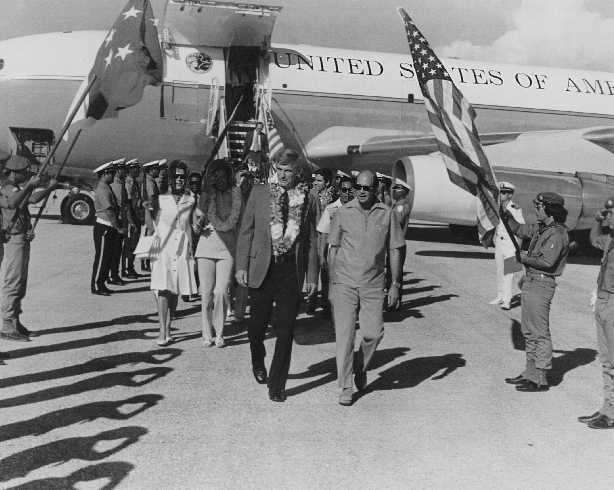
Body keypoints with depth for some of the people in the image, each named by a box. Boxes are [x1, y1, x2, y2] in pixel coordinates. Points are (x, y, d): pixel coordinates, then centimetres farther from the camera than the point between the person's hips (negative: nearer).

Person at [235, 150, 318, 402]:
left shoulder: (305, 200, 6)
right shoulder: (259, 192, 4)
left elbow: (311, 241, 10)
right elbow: (246, 230, 4)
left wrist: (312, 275, 6)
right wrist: (241, 266, -3)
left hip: (291, 270, 0)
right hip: (262, 268, 0)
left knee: (285, 331, 1)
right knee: (257, 323, 9)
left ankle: (277, 385, 12)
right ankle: (258, 362, 41)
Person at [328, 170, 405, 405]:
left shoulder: (386, 214, 3)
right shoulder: (343, 213, 2)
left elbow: (394, 251, 8)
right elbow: (332, 249, 6)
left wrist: (395, 284, 3)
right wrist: (331, 284, 3)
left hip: (373, 284, 1)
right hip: (344, 282, 0)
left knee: (373, 332, -4)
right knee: (344, 334, -3)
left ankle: (362, 368, 26)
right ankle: (345, 388, 6)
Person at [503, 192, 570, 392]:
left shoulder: (557, 234, -17)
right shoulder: (541, 227, 12)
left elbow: (547, 262, -25)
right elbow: (519, 230, 26)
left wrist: (523, 258, -12)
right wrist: (507, 215, 12)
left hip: (541, 285, -10)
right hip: (530, 282, 10)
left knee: (540, 333, -4)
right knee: (529, 332, 16)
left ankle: (540, 380, 3)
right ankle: (530, 373, 26)